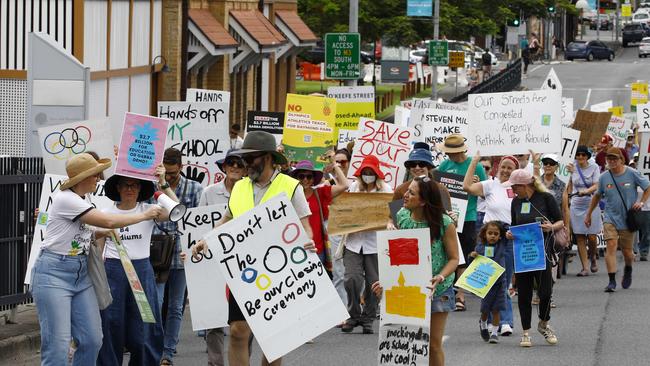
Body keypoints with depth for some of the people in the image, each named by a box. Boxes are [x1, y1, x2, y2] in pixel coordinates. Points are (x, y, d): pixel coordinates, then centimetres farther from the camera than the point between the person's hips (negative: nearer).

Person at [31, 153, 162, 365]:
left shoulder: (84, 199, 12)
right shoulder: (65, 199, -16)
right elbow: (108, 221, -19)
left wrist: (104, 233, 3)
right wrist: (145, 216, -9)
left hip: (80, 273, 9)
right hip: (54, 272, -9)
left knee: (92, 340, 0)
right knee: (58, 344, -12)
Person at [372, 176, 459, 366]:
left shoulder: (444, 223, -15)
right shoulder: (402, 217, -3)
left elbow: (454, 258, -11)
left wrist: (440, 278, -27)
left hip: (437, 290, -3)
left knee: (433, 344, 4)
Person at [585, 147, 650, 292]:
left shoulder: (632, 174, -7)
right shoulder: (604, 177, 0)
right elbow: (597, 196, 15)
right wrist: (588, 214, 18)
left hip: (628, 219, -1)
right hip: (610, 219, 1)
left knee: (627, 251, 7)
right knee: (611, 246, -17)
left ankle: (628, 270, 42)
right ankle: (612, 281, -17)